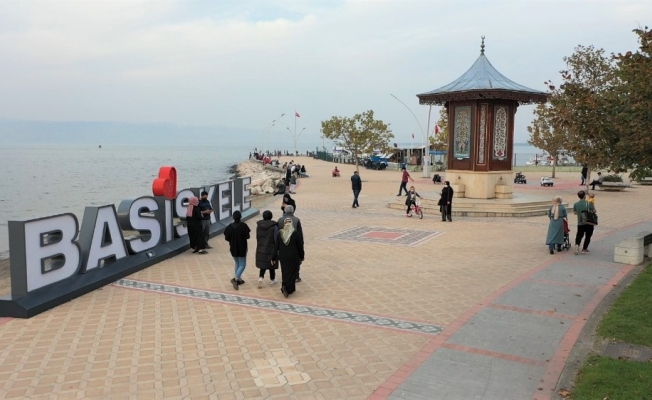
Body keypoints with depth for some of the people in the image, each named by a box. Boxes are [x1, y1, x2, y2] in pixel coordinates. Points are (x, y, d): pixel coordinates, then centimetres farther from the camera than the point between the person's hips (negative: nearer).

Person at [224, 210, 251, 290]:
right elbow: (247, 237, -12)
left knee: (237, 263, 22)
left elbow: (226, 238, -5)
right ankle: (235, 279, -15)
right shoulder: (243, 225, -15)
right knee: (242, 265, 5)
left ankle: (239, 279, 24)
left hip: (233, 248, 4)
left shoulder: (230, 226, -7)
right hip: (242, 248, -4)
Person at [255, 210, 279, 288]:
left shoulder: (258, 225, -4)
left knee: (263, 265, 13)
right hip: (271, 249, -3)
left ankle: (261, 277, -8)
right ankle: (272, 280, 26)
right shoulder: (274, 226, -15)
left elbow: (257, 237, 4)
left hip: (261, 249, 3)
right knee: (272, 265, 13)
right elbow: (276, 238, -13)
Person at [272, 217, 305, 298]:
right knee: (292, 273, 1)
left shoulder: (280, 233, -3)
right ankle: (288, 288, -16)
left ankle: (285, 286, 13)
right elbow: (300, 247, -5)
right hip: (293, 257, -3)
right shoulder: (295, 233, -11)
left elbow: (276, 246, 0)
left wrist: (273, 258, 8)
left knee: (285, 273, 16)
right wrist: (302, 257, 8)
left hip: (283, 257, 3)